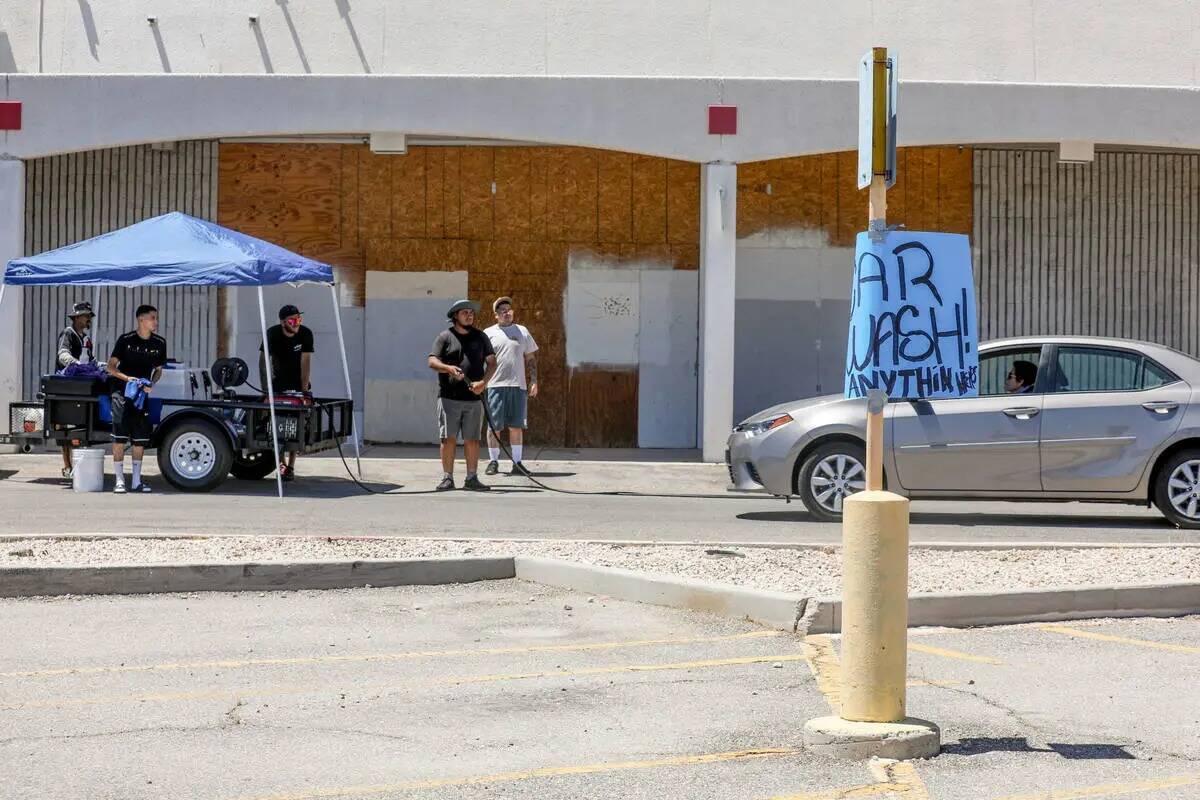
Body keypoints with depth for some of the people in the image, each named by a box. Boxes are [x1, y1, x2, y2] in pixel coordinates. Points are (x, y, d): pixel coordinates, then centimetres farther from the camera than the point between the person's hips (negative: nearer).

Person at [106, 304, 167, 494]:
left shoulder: (159, 343, 4)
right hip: (122, 391, -4)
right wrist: (127, 378, -21)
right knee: (120, 436, -9)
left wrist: (151, 384, -5)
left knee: (140, 438, 7)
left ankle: (137, 481, 17)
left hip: (142, 393, 4)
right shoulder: (125, 340, -8)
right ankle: (120, 481, -5)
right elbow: (111, 367, -5)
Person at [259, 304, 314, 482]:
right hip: (278, 382, 1)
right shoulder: (273, 334, -15)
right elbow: (263, 361, -18)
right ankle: (281, 463, 6)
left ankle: (291, 466, -4)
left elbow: (305, 362, -17)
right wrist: (266, 390, -26)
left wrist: (304, 391, -21)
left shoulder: (305, 334, -15)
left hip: (298, 382, -1)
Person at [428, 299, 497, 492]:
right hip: (449, 397, -2)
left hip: (474, 398, 2)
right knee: (448, 438, -3)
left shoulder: (480, 337, 13)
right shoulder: (445, 337, 5)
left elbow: (492, 362, 9)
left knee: (472, 440, 4)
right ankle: (447, 478, 2)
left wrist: (483, 382, -9)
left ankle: (472, 478, 9)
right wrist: (448, 368, -21)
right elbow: (432, 362, -1)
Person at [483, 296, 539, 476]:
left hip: (518, 386, 2)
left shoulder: (522, 332, 14)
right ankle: (493, 461, 10)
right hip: (495, 385, -2)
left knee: (516, 426, 2)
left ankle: (517, 462, 6)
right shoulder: (488, 333, 7)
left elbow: (531, 359, 16)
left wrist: (534, 381, 8)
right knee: (494, 426, 0)